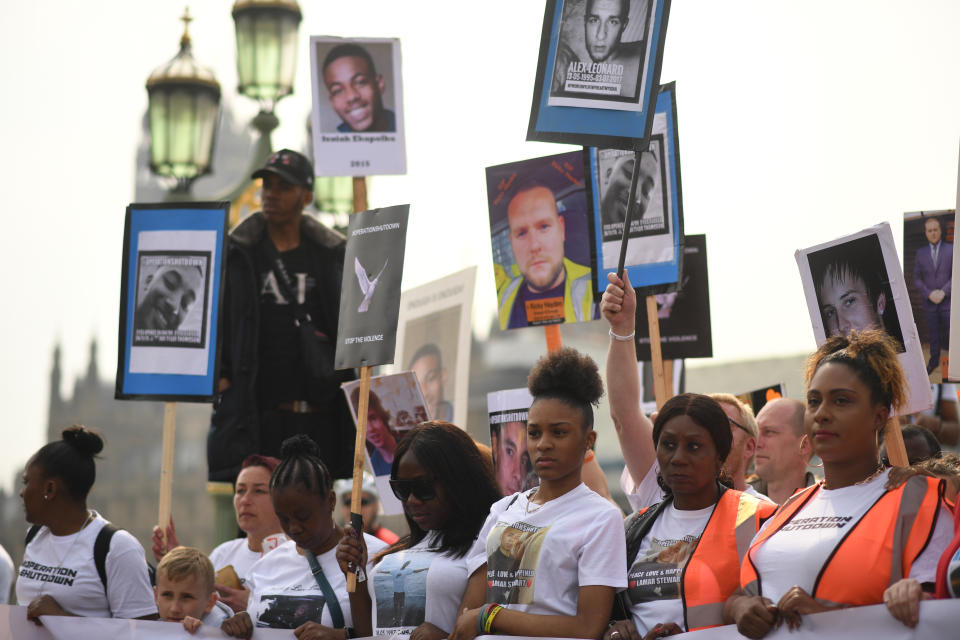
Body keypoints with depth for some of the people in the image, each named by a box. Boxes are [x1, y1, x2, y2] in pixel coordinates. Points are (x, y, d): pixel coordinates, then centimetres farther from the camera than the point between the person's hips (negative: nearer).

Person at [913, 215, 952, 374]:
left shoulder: (951, 250, 1)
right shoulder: (921, 253, 8)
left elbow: (956, 276, -2)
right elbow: (917, 279, 7)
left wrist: (943, 292, -12)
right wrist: (929, 294, -7)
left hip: (947, 300, -2)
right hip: (929, 301, 2)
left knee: (951, 333, -4)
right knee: (933, 334, 8)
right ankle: (934, 360, 19)